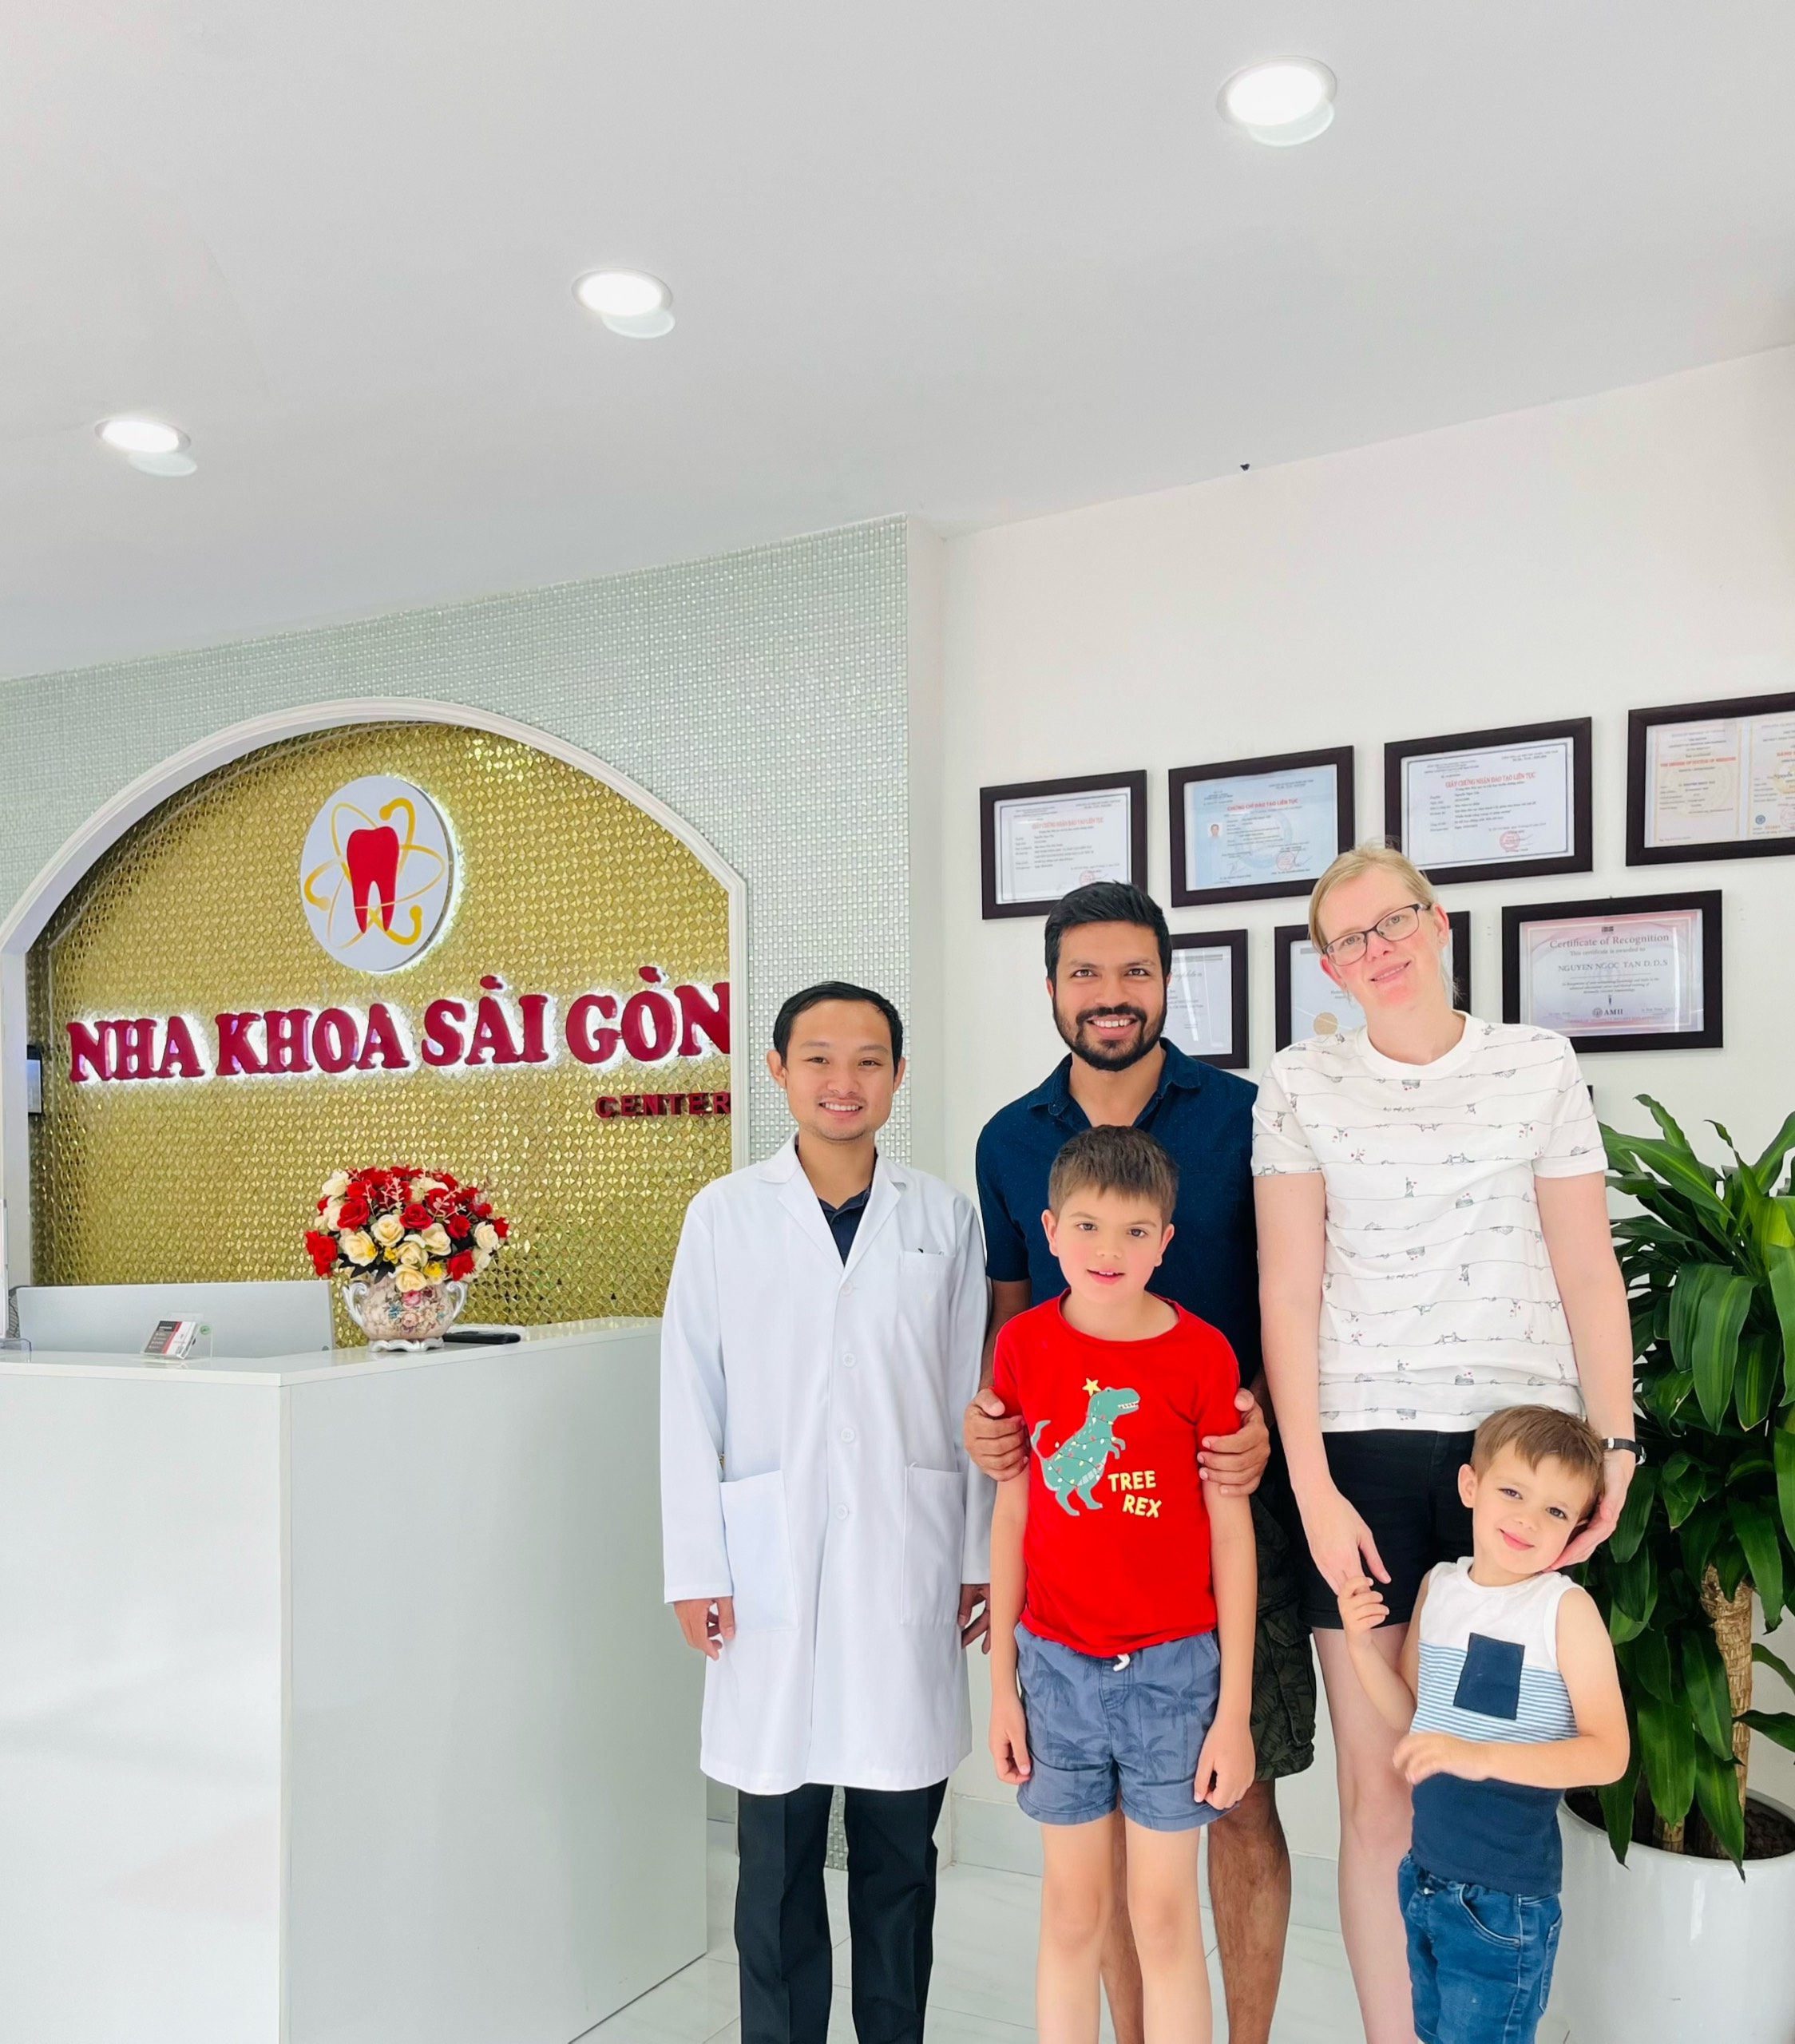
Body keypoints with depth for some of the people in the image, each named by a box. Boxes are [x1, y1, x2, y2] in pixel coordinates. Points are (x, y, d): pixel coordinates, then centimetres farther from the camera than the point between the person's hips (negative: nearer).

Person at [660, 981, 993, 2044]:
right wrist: (695, 1568, -1)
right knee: (777, 1851, 8)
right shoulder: (725, 1215, 0)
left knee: (901, 1846, 12)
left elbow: (974, 1398, 5)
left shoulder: (945, 1218, 3)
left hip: (907, 1562, 1)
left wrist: (982, 1555, 5)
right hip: (773, 1564, -1)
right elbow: (692, 1405, 1)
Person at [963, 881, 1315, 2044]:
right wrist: (987, 1415, -4)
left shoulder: (1243, 1118, -3)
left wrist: (1265, 1421, -15)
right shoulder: (1011, 1142, 6)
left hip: (1228, 1496, -2)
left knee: (1240, 1797, 6)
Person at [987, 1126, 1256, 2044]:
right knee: (1073, 1910, 13)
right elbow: (1010, 1514, 3)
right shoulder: (1024, 1343, -3)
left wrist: (1235, 1709, -4)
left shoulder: (1202, 1353, -9)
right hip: (1056, 1662, 2)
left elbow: (1231, 1532, -5)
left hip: (1173, 1665, -2)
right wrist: (1001, 1683, 5)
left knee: (1166, 1915, 8)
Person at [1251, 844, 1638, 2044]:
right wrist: (1312, 1488, -5)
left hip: (1516, 1444, 1)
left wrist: (1615, 1445, -2)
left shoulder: (1540, 1067, 7)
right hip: (1360, 1449, 0)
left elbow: (1589, 1275, 7)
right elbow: (1288, 1295, 2)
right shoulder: (1302, 1087, 5)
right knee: (1378, 1795, 3)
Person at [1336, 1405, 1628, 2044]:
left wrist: (1483, 1756, -30)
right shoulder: (1437, 1585, 1)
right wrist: (1361, 1645, -8)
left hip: (1505, 1896, -6)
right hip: (1426, 1872, 6)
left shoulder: (1565, 1607, -15)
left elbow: (1608, 1753, -19)